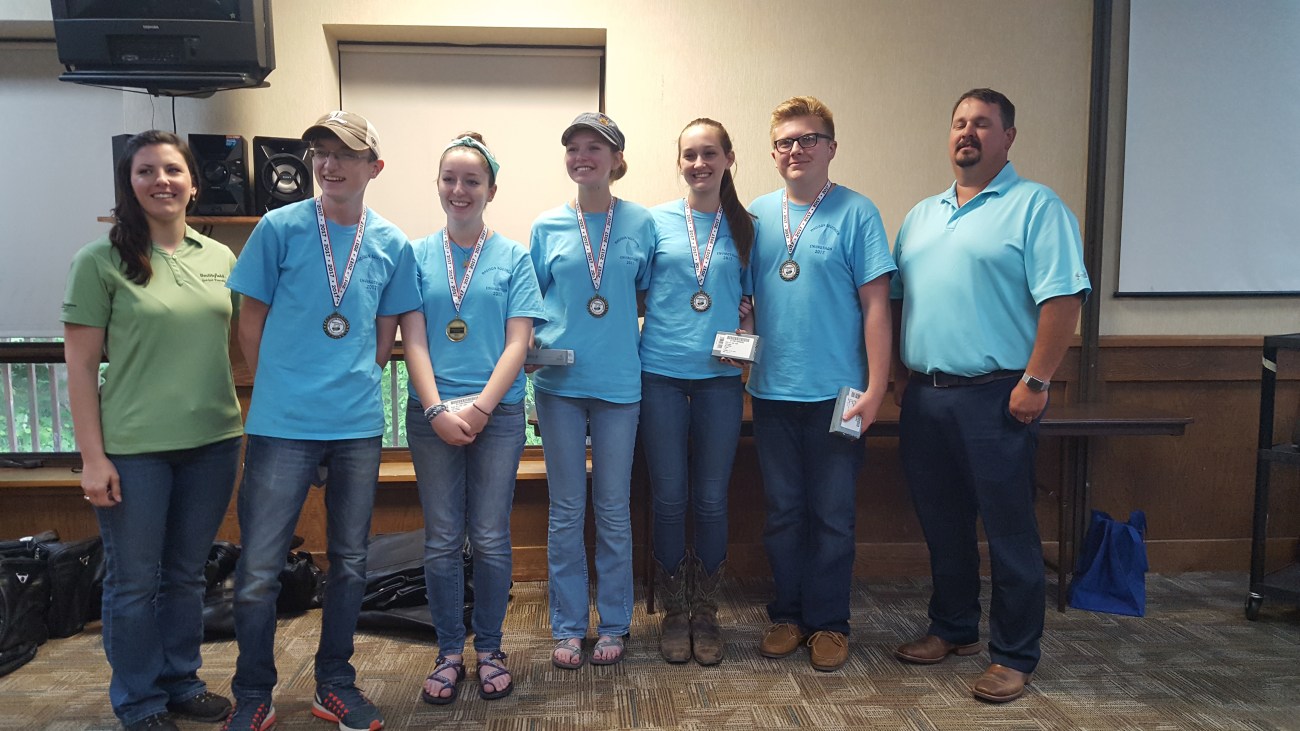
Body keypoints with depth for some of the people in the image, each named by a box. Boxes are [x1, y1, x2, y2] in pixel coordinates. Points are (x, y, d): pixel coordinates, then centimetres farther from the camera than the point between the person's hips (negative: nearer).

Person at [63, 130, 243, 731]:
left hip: (213, 441, 4)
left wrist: (246, 432, 10)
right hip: (134, 449, -4)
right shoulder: (101, 261, -5)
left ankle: (182, 682, 33)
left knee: (187, 574, 16)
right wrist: (92, 457, -10)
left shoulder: (219, 259, 7)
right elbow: (80, 364, -6)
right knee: (135, 581, 8)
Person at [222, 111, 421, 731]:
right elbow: (251, 323, 2)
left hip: (359, 426, 3)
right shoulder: (279, 228, -4)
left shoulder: (392, 244, 4)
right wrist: (279, 390, 4)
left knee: (349, 562, 13)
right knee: (258, 569, 3)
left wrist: (356, 387, 6)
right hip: (282, 425, -2)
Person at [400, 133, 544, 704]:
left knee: (490, 539, 4)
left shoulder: (513, 257, 4)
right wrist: (437, 410, -11)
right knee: (442, 540, 7)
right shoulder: (417, 254, 6)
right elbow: (413, 340, 1)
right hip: (432, 416, 1)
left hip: (497, 415, -1)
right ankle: (449, 653, 22)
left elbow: (518, 343, -2)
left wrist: (478, 409, -12)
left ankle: (489, 648, 23)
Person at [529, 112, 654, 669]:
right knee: (566, 510, 7)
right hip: (559, 381, 1)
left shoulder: (641, 224, 4)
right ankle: (567, 627, 21)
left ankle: (613, 624, 23)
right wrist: (530, 341, -6)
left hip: (619, 380, 0)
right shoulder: (547, 226, 5)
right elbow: (529, 301, 10)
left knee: (614, 509, 8)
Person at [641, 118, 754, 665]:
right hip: (661, 373, -1)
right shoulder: (656, 220, 4)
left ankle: (706, 614, 24)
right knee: (669, 497, 5)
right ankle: (674, 614, 22)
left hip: (720, 377, 1)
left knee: (711, 499, 7)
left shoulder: (744, 227, 7)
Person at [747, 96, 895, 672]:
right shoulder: (756, 214, 8)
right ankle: (787, 615, 28)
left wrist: (876, 387, -12)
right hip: (772, 391, 4)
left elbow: (875, 303, -7)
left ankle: (829, 623, 23)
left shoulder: (856, 213, -4)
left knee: (832, 515, 7)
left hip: (836, 392, -3)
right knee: (782, 511, 13)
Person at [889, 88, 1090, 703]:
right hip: (923, 395, 6)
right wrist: (900, 373, 11)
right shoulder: (921, 215, 16)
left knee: (1009, 531, 3)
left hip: (994, 397, -6)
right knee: (942, 524, 16)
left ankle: (1013, 657, 17)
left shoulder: (1036, 207, -3)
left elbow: (1061, 298, -11)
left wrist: (1035, 381, -17)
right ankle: (953, 629, 33)